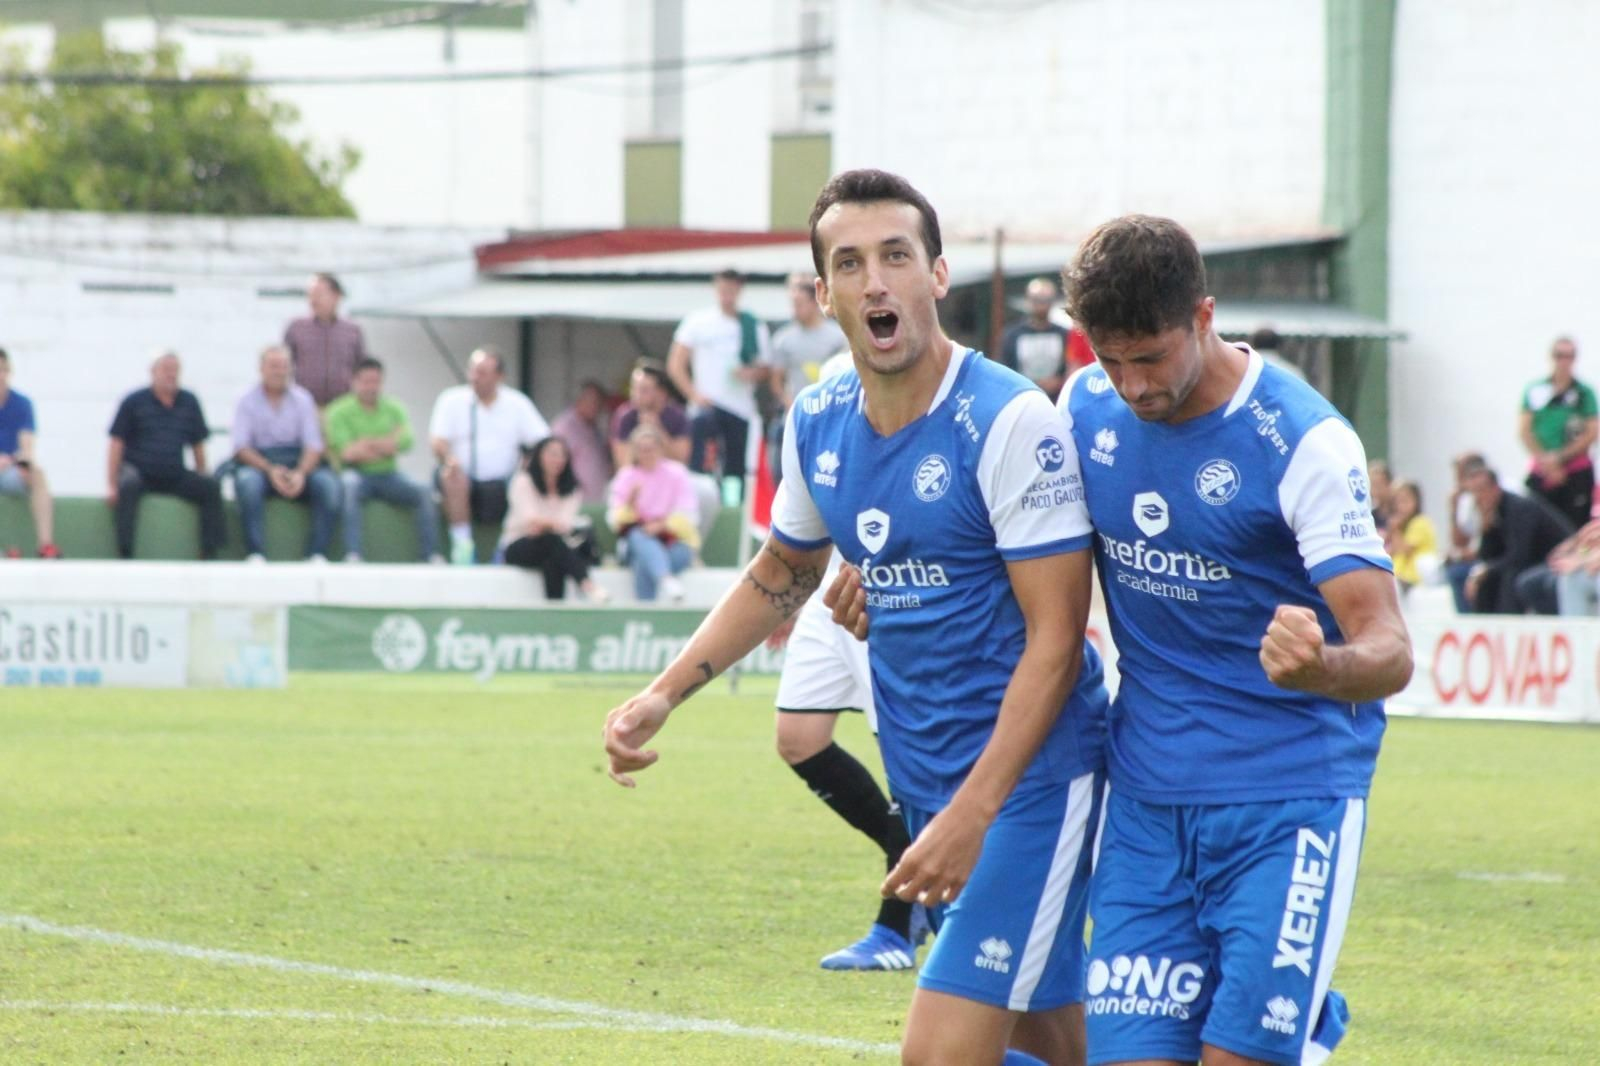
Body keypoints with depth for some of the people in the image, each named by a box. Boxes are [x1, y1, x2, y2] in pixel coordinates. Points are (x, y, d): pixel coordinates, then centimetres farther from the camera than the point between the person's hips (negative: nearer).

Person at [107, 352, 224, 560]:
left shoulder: (189, 402, 12)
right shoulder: (134, 402, 2)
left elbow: (198, 445, 19)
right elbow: (116, 444, -1)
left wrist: (200, 478, 12)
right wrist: (111, 486, -9)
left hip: (175, 475, 3)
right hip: (139, 471, -3)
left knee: (211, 487, -20)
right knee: (128, 486, -37)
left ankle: (209, 553, -19)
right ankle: (125, 555, -40)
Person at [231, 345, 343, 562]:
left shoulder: (302, 399, 13)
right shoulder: (248, 402, 7)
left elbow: (313, 444, 3)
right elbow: (241, 447, -3)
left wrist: (300, 473, -18)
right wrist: (270, 470, -21)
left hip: (299, 464, 2)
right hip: (259, 463, -2)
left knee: (328, 483, -29)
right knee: (247, 481, -37)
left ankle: (317, 553, -30)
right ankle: (255, 554, -39)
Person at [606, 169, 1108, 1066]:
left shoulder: (1010, 422, -17)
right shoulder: (818, 423, 4)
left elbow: (1055, 640, -18)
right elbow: (782, 576, 24)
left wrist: (971, 816, -24)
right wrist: (665, 695, 13)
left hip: (1024, 777, -7)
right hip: (925, 776, 7)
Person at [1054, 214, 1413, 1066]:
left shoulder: (1303, 442, -15)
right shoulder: (1086, 407, 2)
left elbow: (1389, 650, -20)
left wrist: (1325, 668, -43)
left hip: (1287, 795, -5)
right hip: (1146, 797, 5)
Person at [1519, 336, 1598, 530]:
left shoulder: (1584, 393, 0)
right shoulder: (1534, 391, 5)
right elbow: (1524, 430, 2)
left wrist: (1560, 458, -11)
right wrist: (1545, 460, -10)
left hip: (1577, 472, -2)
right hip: (1541, 472, 2)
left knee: (1576, 527, -7)